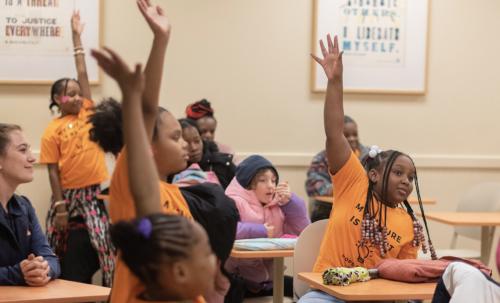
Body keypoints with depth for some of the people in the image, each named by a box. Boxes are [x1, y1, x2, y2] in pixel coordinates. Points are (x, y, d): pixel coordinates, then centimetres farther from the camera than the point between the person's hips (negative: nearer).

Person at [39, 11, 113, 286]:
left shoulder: (87, 114, 5)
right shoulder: (53, 131, -6)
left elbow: (83, 74, 6)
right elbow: (53, 171, -6)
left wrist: (77, 36, 7)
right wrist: (59, 206, -11)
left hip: (95, 194, 4)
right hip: (70, 197, -4)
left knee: (102, 250, 6)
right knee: (74, 264, 4)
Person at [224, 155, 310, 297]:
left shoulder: (277, 204, 14)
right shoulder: (234, 203, -9)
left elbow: (302, 230, 9)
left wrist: (290, 202, -4)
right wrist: (260, 232, -20)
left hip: (269, 278, 6)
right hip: (239, 279, -6)